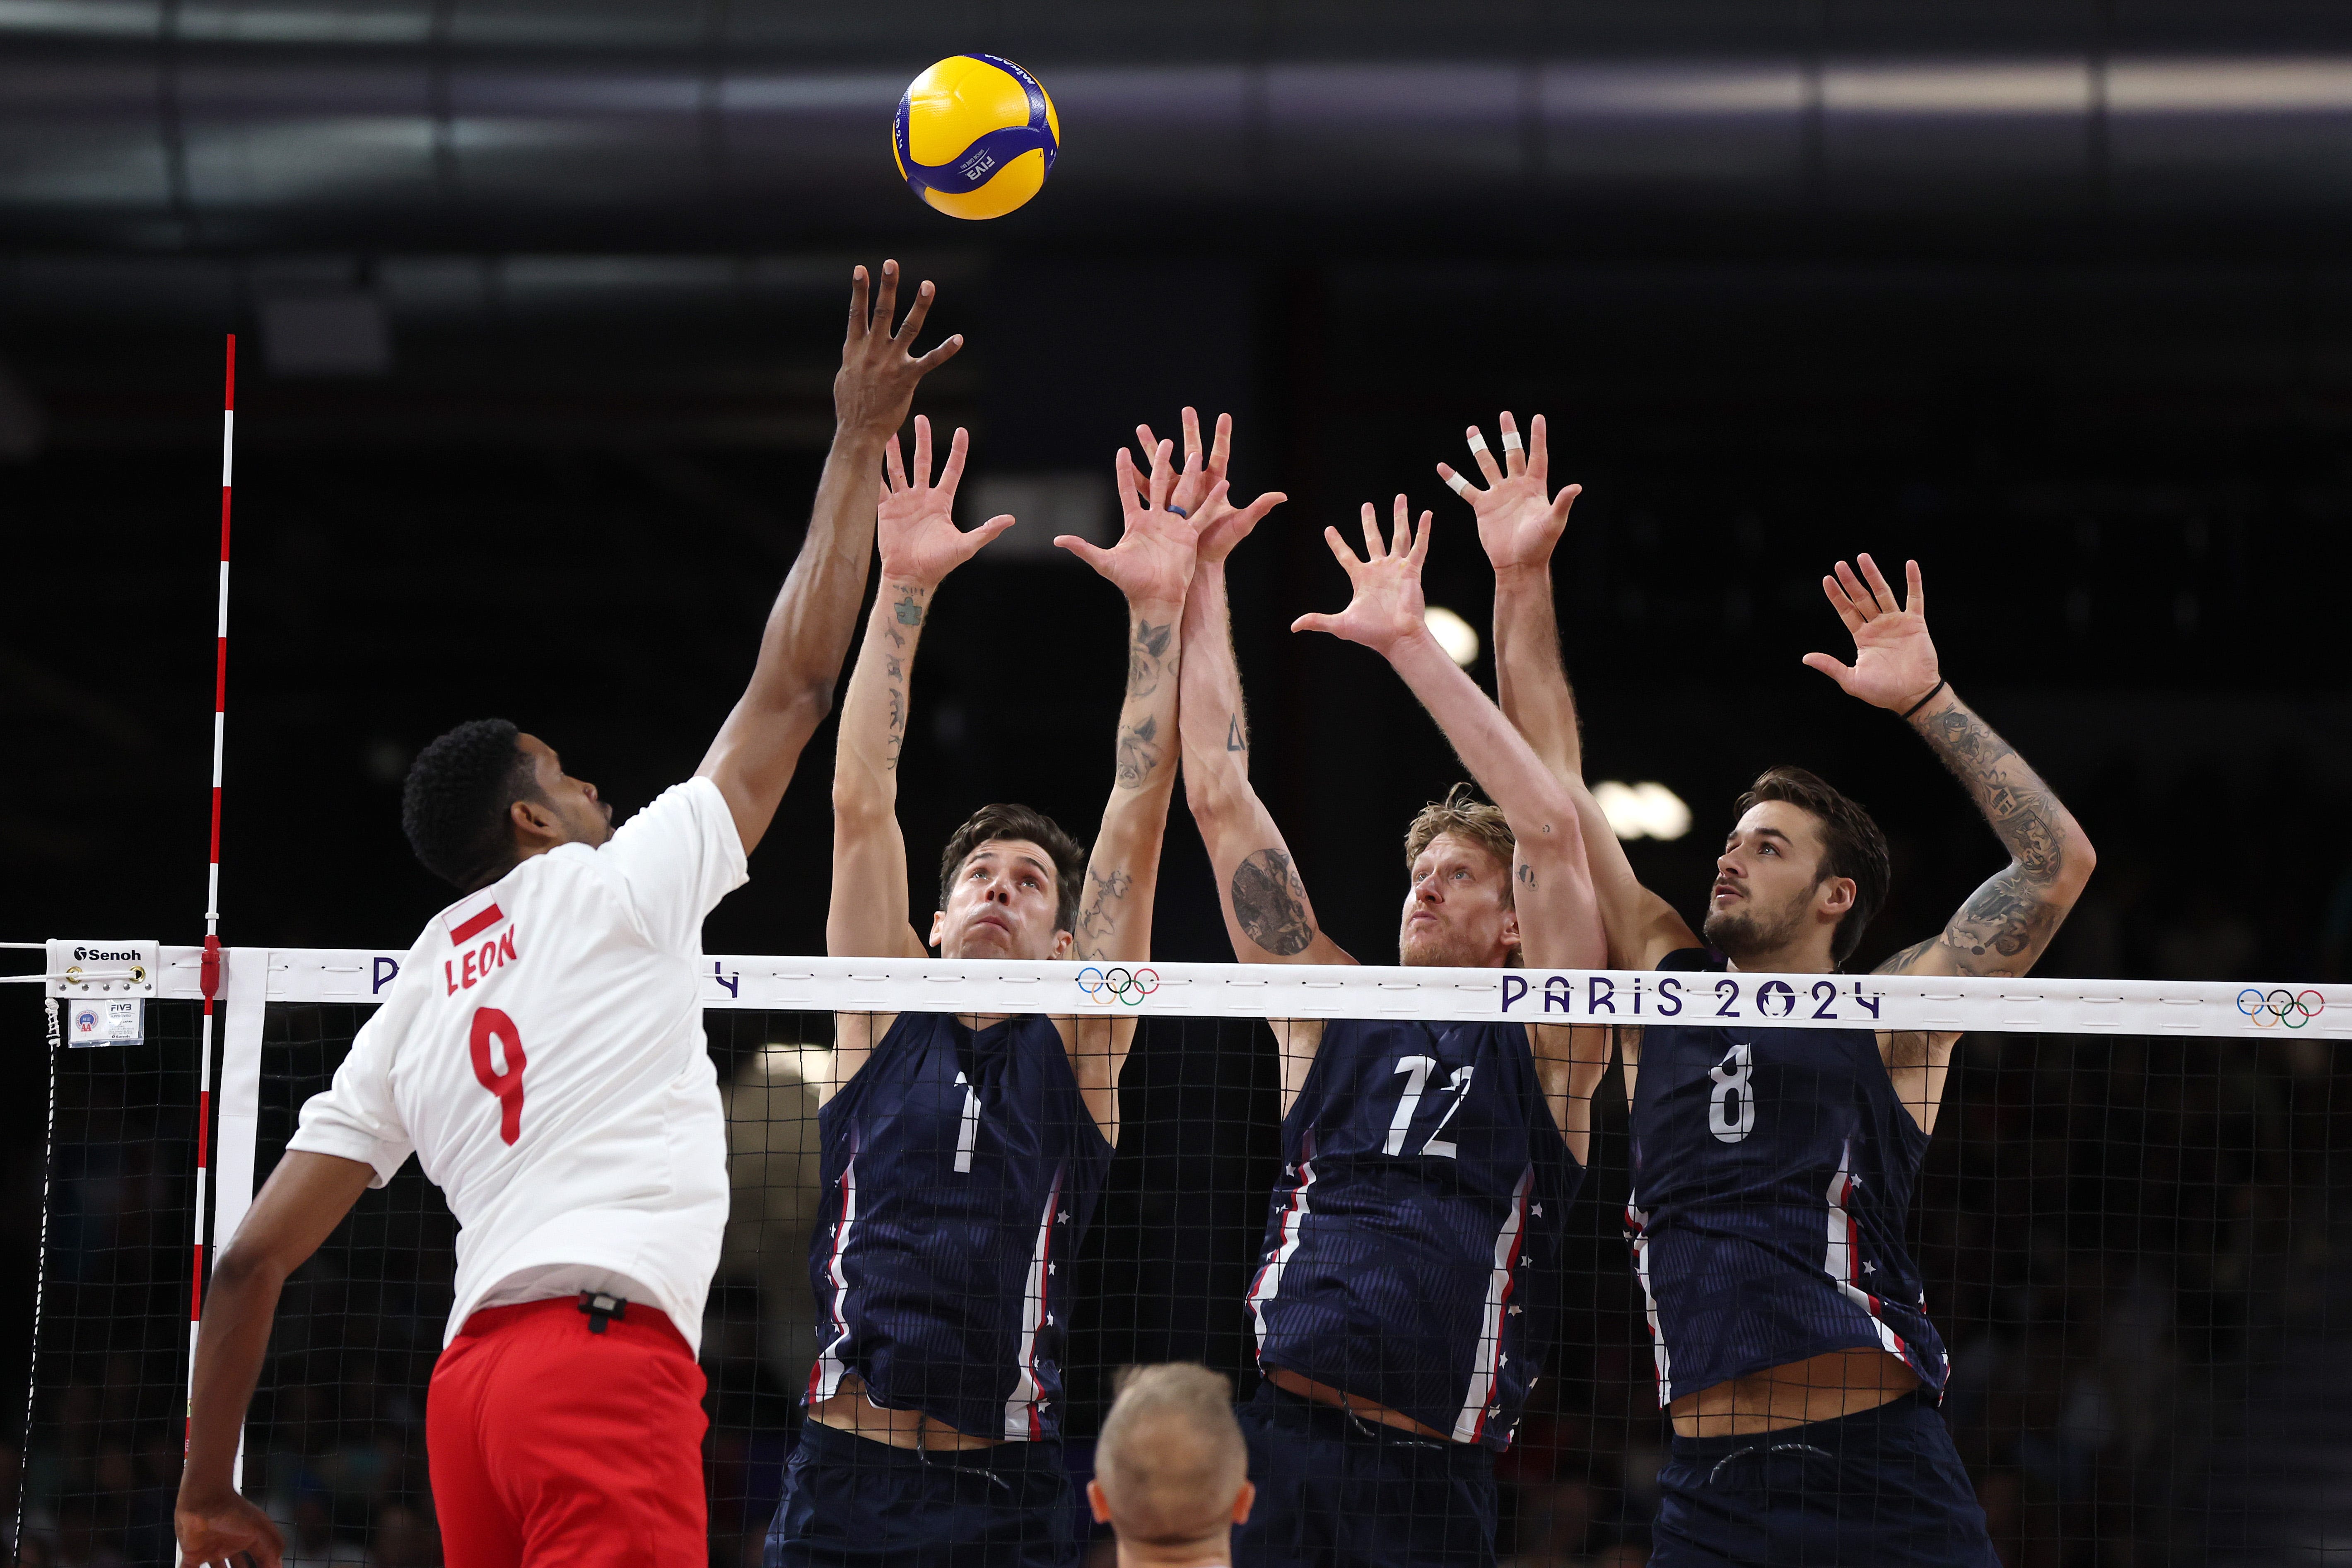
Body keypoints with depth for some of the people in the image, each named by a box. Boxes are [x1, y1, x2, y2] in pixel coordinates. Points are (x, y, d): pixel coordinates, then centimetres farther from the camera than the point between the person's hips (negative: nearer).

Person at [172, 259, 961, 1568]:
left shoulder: (415, 999, 24)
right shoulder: (615, 888, 10)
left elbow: (254, 1258, 19)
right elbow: (793, 690, 14)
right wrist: (860, 443, 23)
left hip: (476, 1372, 7)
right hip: (609, 1349, -7)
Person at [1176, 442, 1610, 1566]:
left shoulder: (1544, 1046, 9)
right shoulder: (1331, 1011, 17)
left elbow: (1552, 831, -3)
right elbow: (1218, 798, 14)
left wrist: (1409, 644, -4)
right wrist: (1200, 586, 11)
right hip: (1274, 1432, 2)